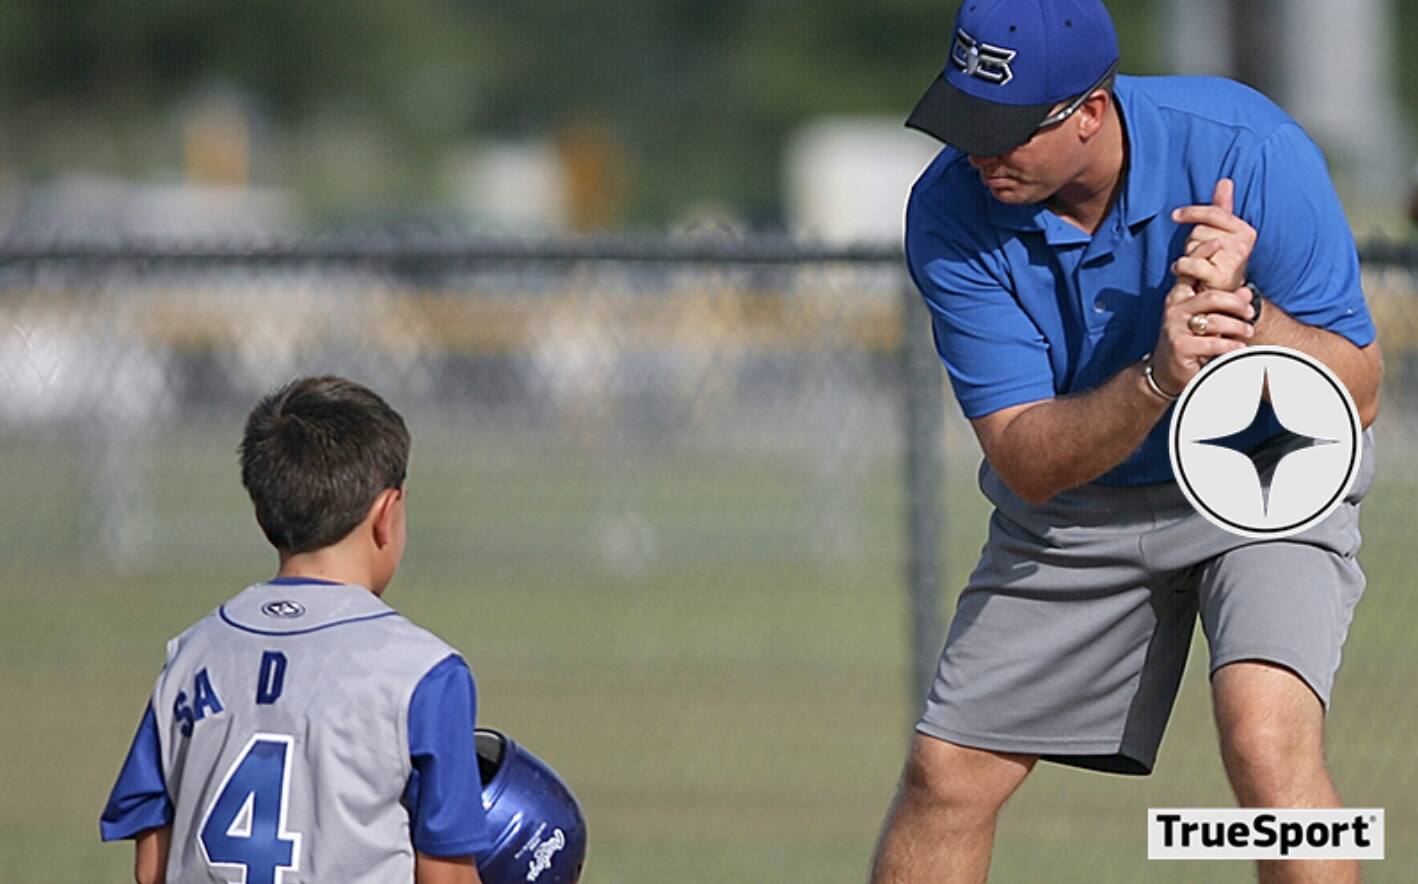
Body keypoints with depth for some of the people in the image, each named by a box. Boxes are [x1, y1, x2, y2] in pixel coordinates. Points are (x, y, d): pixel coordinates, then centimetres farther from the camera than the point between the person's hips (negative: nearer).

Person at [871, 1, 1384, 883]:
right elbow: (1027, 462, -24)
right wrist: (1156, 380, -43)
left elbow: (1357, 397, -23)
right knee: (946, 776, 2)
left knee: (1266, 738, -27)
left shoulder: (1248, 149, -28)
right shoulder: (951, 211, -21)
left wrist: (1242, 313, -42)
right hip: (1074, 511, 3)